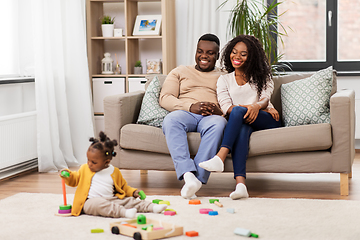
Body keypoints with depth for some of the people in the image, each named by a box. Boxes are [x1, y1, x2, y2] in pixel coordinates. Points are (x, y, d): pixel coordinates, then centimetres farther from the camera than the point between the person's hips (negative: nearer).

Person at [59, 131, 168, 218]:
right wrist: (68, 175, -1)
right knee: (98, 203, -38)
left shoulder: (114, 172, 11)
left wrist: (133, 192, 6)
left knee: (129, 200, -11)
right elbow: (74, 180, 19)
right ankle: (124, 212, -52)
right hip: (90, 202, -3)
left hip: (110, 199, 4)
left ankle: (152, 207, -12)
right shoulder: (85, 169, 11)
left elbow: (123, 187, 21)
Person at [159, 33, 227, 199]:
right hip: (185, 113, 1)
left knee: (218, 124, -38)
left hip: (211, 117, 0)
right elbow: (164, 98, 11)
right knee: (171, 120, -36)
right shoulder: (180, 72, 26)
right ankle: (188, 175, -50)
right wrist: (191, 106, -7)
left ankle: (198, 178, -45)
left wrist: (219, 109, -13)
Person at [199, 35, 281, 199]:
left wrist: (256, 106, -27)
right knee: (243, 129, -38)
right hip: (240, 123, 1)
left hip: (266, 121, -1)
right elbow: (226, 107, 2)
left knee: (238, 111, -33)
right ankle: (240, 184, -55)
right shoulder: (224, 80, 20)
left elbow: (265, 98, 2)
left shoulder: (262, 76, 20)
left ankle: (220, 157, -48)